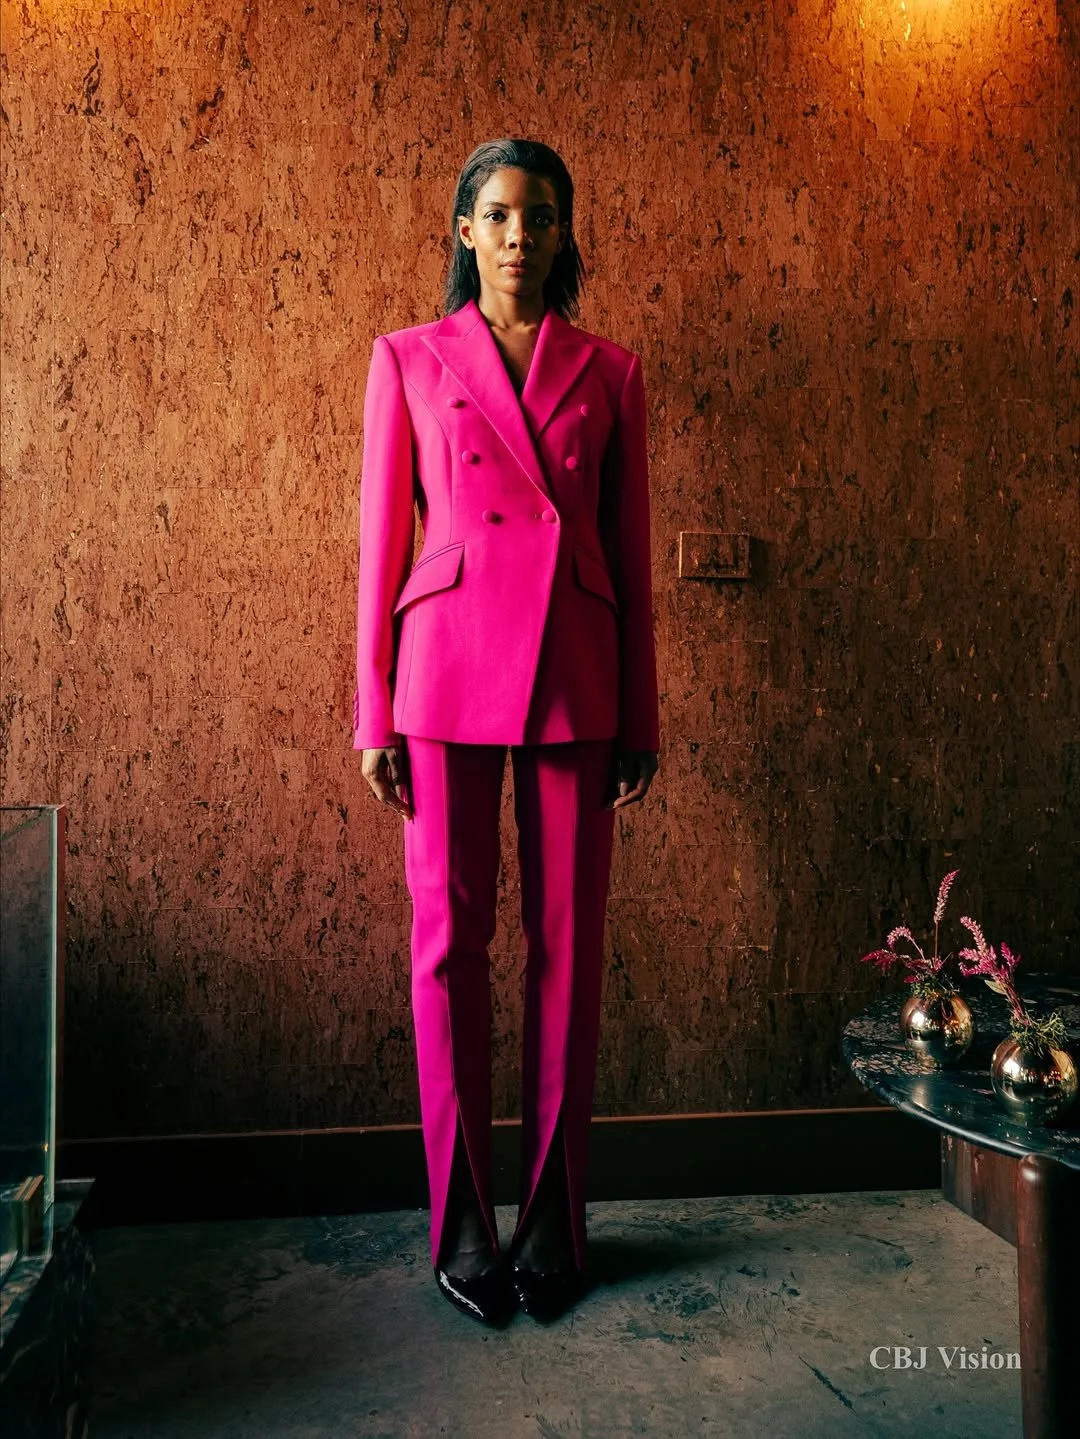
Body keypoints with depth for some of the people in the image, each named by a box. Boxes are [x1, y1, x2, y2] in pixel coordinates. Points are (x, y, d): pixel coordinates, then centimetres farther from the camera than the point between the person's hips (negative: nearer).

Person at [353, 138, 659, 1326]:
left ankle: (553, 1216, 21)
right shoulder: (410, 359, 9)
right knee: (451, 935, 2)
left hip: (575, 673, 2)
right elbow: (383, 542, 5)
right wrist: (373, 714, 0)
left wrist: (640, 719, 6)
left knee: (567, 941, 4)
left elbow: (630, 552, 10)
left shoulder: (607, 370, 12)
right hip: (450, 664, -1)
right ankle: (461, 1219, 18)